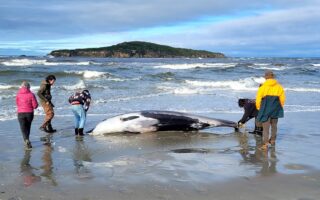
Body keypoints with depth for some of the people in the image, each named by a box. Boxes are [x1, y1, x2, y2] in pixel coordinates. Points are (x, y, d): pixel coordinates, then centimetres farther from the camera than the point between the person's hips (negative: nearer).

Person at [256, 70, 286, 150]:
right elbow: (282, 99, 4)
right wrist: (280, 107, 20)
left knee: (265, 127, -1)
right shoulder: (279, 87, 0)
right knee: (274, 125, 21)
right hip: (275, 110, 4)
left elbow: (258, 99, -8)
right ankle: (273, 140, 36)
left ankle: (265, 144, -9)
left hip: (265, 110, -3)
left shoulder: (263, 87, -10)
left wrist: (259, 109, 7)